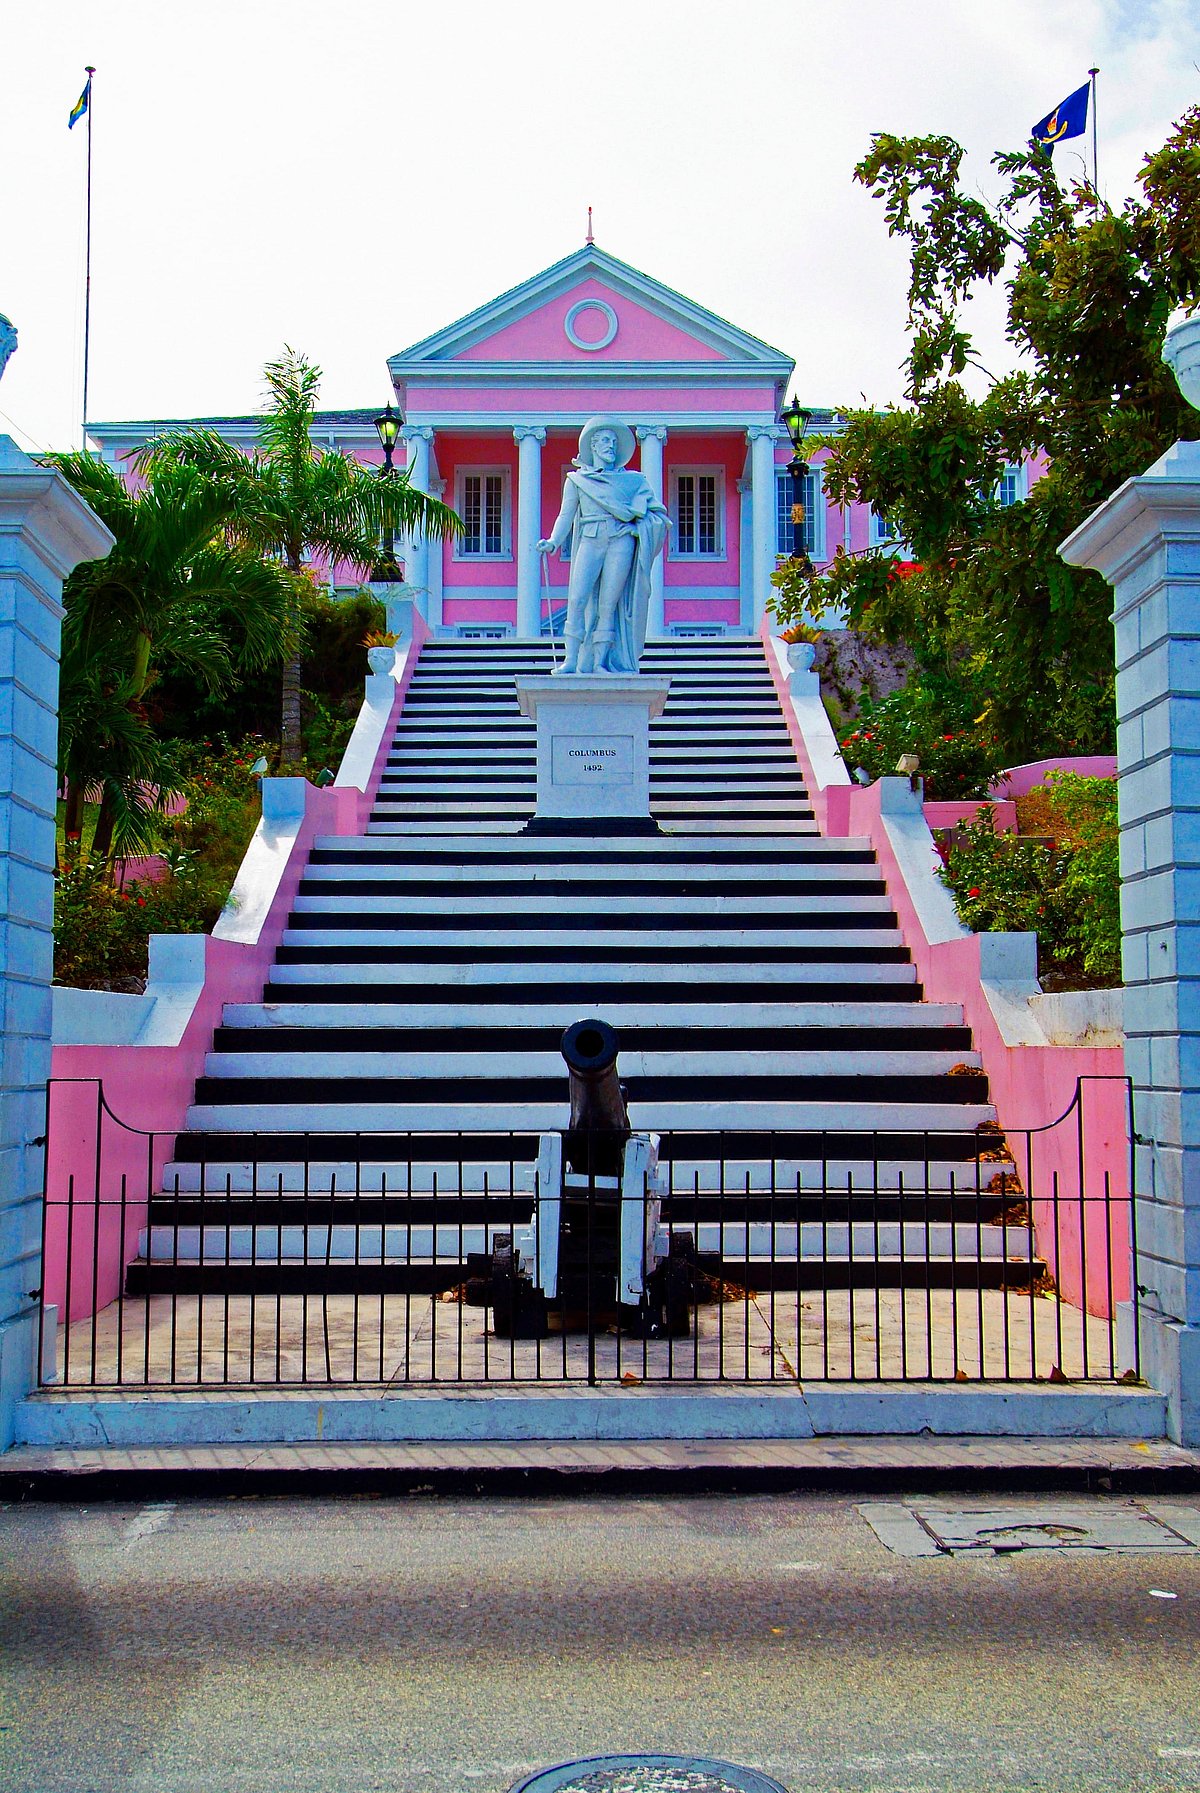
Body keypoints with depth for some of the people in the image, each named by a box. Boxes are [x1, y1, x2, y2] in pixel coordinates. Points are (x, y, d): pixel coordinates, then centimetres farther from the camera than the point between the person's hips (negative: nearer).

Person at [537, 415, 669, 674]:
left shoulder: (631, 480, 18)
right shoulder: (576, 479, 15)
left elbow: (640, 509, 11)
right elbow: (566, 515, 8)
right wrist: (552, 542, -5)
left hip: (622, 541, 0)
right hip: (590, 540, 0)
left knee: (608, 605, -6)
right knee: (577, 599, -15)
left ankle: (599, 663, -4)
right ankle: (570, 660, -15)